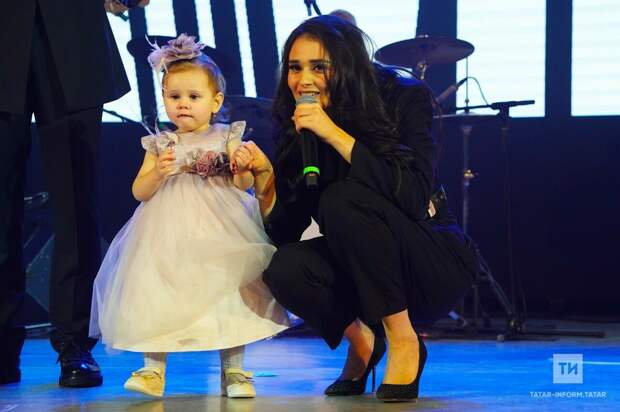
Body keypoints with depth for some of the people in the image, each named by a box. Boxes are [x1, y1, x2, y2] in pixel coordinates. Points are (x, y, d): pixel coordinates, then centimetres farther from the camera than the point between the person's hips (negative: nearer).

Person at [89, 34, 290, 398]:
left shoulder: (227, 138, 2)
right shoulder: (160, 144, 7)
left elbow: (243, 184, -4)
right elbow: (139, 191, 5)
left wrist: (243, 167, -26)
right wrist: (158, 172, -14)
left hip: (218, 231, -2)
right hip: (168, 234, 2)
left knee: (228, 291, -6)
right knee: (156, 294, -5)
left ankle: (234, 371, 4)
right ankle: (154, 369, 4)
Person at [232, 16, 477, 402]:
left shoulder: (404, 99, -15)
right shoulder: (297, 131, -4)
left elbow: (415, 196, -31)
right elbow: (284, 234, -5)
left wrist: (335, 134, -33)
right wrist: (264, 177, -23)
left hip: (437, 265, -4)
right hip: (367, 272, 4)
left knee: (344, 200, -29)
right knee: (286, 269, -26)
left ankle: (405, 344, -16)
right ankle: (360, 338, 5)